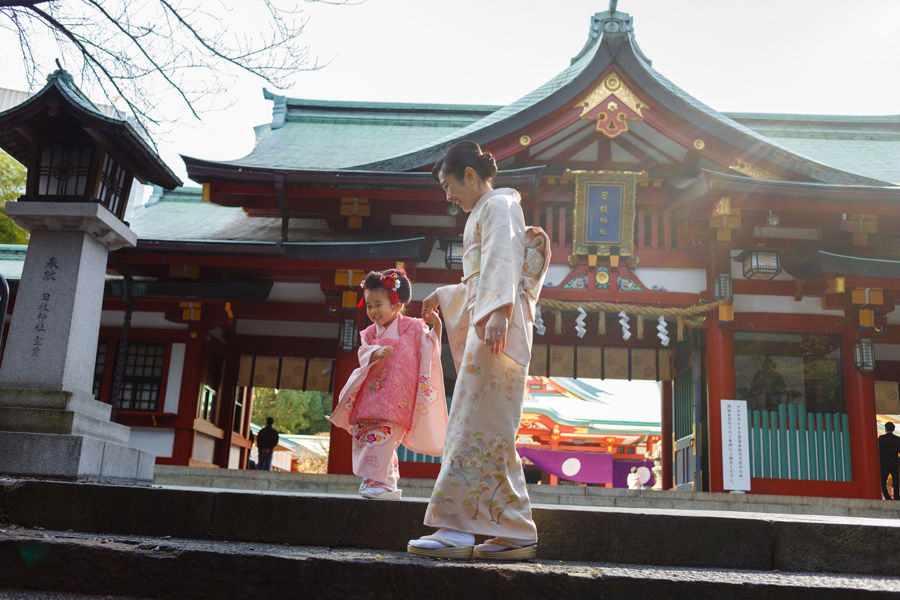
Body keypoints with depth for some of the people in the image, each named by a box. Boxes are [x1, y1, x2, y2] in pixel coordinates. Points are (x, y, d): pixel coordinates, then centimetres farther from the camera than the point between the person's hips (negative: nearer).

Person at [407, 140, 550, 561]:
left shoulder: (499, 206, 0)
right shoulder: (485, 214, 29)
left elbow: (503, 262, -18)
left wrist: (496, 312, -31)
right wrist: (444, 296, 45)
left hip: (498, 326, -10)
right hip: (487, 325, 10)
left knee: (476, 423, -14)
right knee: (491, 430, 4)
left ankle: (457, 526, -15)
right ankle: (515, 534, 4)